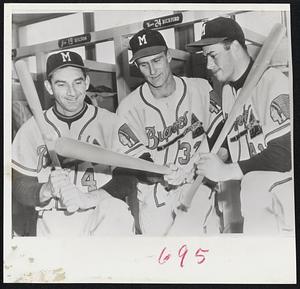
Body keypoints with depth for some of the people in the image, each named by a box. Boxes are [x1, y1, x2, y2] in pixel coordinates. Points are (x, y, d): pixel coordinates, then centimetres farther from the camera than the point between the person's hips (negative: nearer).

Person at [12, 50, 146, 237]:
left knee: (118, 213, -32)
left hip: (103, 216, -2)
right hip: (54, 223, 2)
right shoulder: (31, 129, 6)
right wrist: (47, 190, -17)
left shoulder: (108, 122, 1)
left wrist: (92, 197, -23)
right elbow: (20, 190, 5)